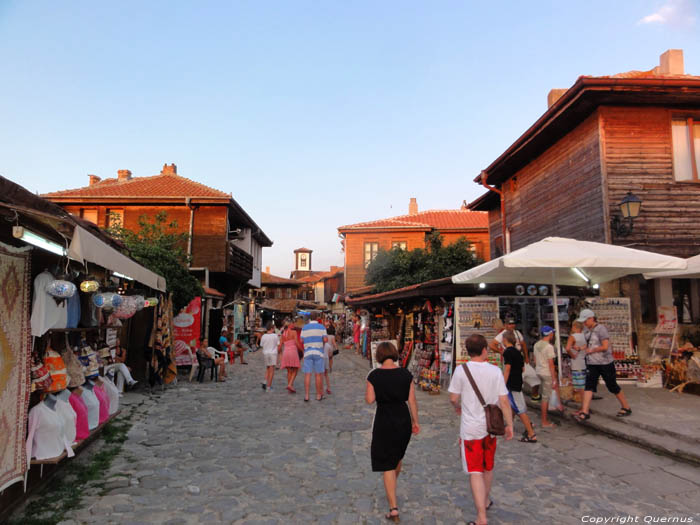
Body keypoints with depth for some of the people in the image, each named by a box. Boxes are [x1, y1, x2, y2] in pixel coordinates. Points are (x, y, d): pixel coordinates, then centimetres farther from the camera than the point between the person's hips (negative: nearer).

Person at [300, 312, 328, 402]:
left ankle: (306, 395, -3)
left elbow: (301, 341, 5)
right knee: (318, 374, 5)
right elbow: (326, 340, -8)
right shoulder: (321, 327, 0)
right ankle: (319, 395, 11)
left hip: (307, 353, 1)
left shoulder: (304, 327, 6)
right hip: (318, 352, -1)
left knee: (307, 374, 1)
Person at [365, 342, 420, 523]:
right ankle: (391, 492, 50)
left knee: (387, 465, 5)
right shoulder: (405, 374, -5)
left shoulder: (374, 375, -13)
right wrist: (415, 421, 6)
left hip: (384, 421, -4)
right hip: (403, 419, 4)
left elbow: (369, 400, -11)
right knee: (397, 455, 27)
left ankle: (394, 509, 1)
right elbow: (412, 400, -3)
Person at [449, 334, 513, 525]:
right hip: (490, 426, 4)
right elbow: (504, 401, -5)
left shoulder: (461, 370, -12)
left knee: (475, 472, 2)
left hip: (470, 428, -3)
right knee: (488, 468, 23)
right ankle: (486, 501, 44)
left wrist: (458, 407, 16)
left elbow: (453, 398, -6)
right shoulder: (495, 371, -7)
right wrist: (509, 425, 5)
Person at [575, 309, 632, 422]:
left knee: (612, 387, 7)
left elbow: (605, 346, -24)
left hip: (605, 363, -6)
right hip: (592, 364, 6)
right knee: (589, 386, -6)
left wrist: (591, 350, -14)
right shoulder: (586, 330, 7)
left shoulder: (601, 329, -17)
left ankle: (626, 408, 28)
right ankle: (585, 412, -10)